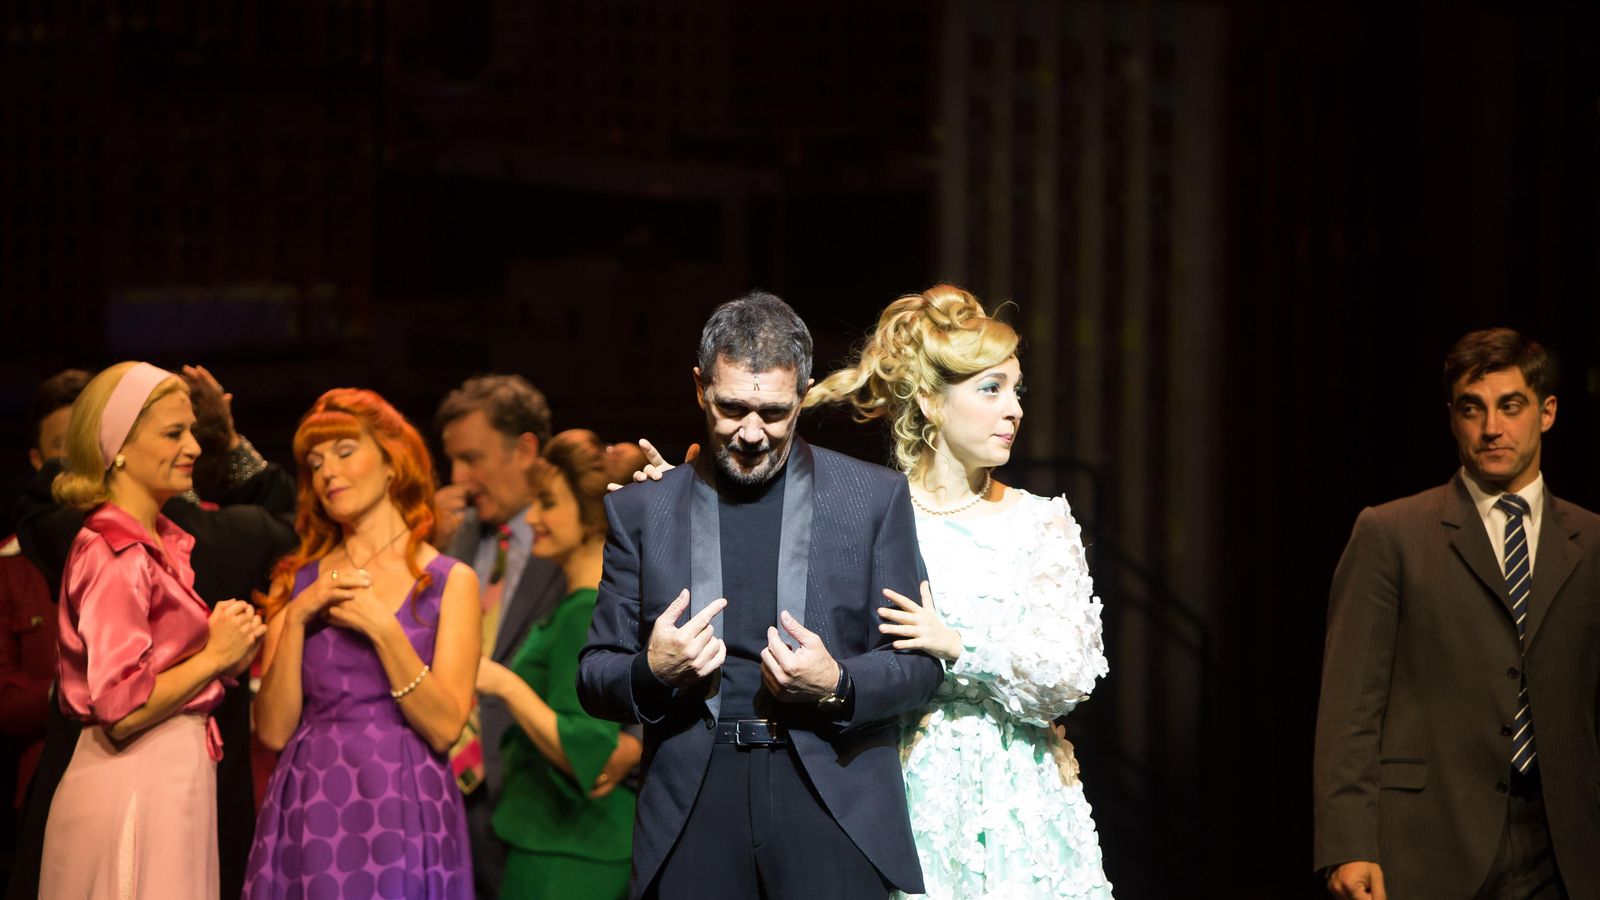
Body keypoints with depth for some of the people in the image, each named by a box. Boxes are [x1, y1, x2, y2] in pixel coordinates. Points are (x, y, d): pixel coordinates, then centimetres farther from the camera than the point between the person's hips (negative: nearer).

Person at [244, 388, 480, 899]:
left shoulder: (450, 582, 2)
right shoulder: (298, 580, 9)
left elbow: (445, 728, -8)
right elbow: (273, 731, 1)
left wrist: (383, 627, -15)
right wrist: (297, 618, -8)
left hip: (404, 815, -2)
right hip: (307, 813, 2)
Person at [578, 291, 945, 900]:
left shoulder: (874, 497, 7)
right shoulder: (641, 511, 11)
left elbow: (919, 663, 7)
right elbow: (594, 678, 12)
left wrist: (837, 685, -12)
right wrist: (652, 671, -10)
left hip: (833, 801, -1)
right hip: (695, 810, 1)